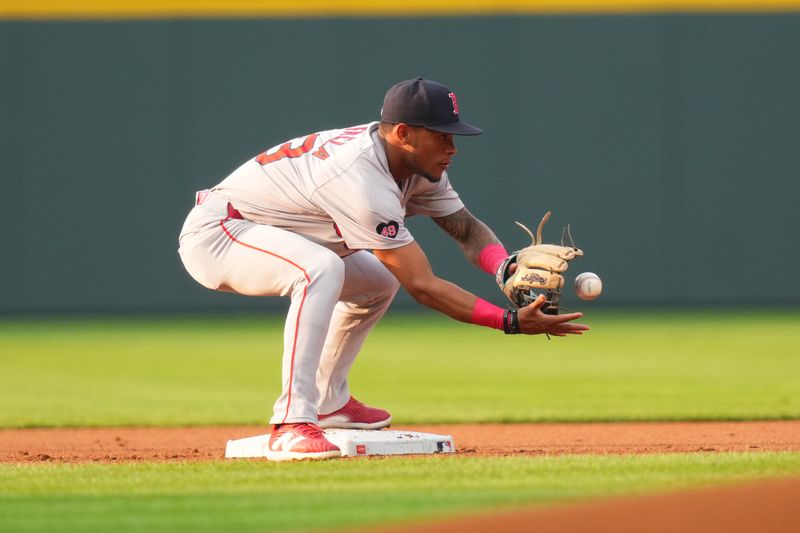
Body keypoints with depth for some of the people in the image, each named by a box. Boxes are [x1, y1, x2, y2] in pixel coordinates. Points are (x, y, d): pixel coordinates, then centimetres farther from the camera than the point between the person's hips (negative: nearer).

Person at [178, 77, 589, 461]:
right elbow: (422, 286, -31)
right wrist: (511, 321, -33)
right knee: (321, 268, -35)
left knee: (378, 280, 17)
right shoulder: (360, 181, -32)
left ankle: (328, 402, 28)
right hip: (214, 233, -10)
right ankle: (292, 424, -35)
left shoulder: (415, 162, -4)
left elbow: (467, 229, 3)